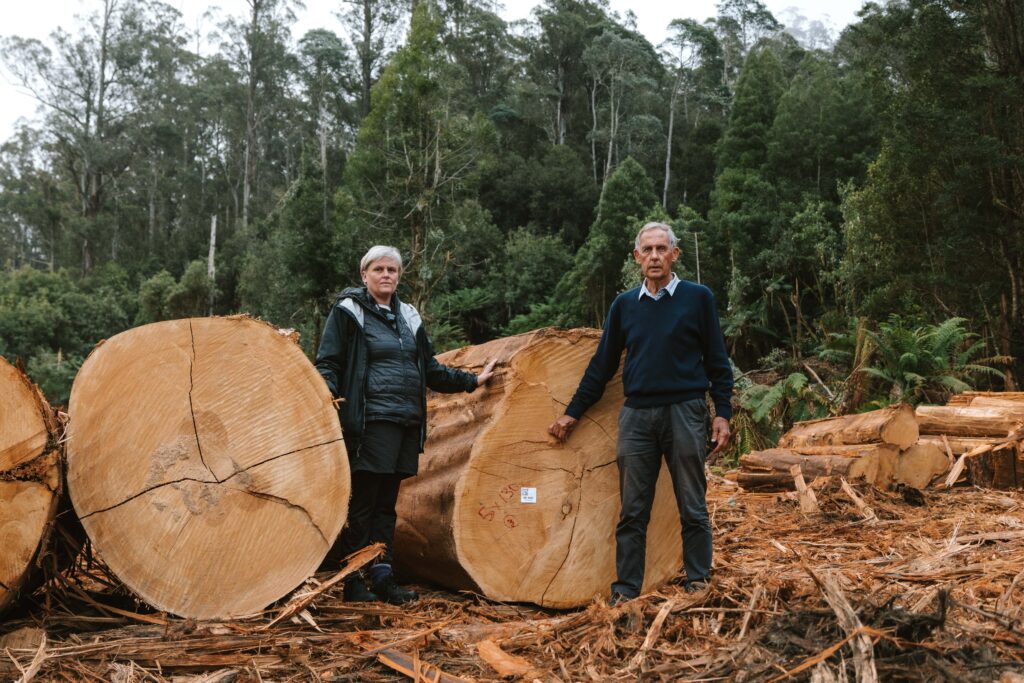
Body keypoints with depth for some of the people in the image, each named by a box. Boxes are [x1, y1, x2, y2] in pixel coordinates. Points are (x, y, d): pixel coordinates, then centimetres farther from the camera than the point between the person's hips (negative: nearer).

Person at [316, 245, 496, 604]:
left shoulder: (407, 316, 19)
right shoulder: (348, 312, -1)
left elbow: (431, 370, 24)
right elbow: (327, 363, -5)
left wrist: (472, 380, 22)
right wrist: (329, 395, -23)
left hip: (407, 422, 7)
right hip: (370, 421, -6)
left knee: (386, 503, 12)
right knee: (362, 503, -4)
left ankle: (382, 578, 18)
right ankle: (353, 581, 6)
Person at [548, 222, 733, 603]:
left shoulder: (698, 298, 2)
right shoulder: (624, 305, 10)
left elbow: (717, 361, 3)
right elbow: (602, 365, 14)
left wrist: (722, 414, -4)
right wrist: (573, 413, 14)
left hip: (685, 411, -2)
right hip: (637, 415, 3)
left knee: (693, 507, 5)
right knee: (632, 511, 6)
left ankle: (698, 580, 19)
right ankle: (626, 588, 14)